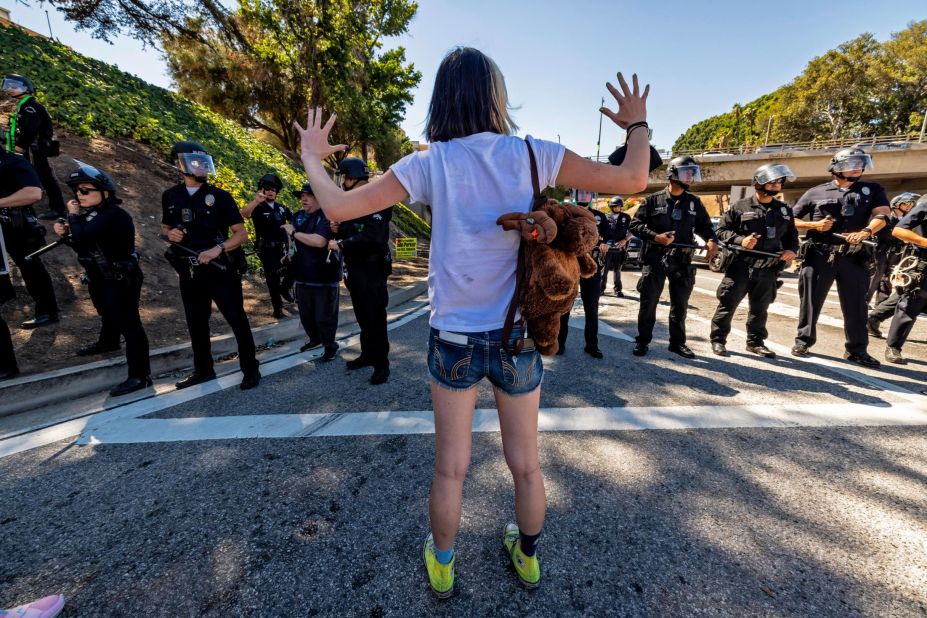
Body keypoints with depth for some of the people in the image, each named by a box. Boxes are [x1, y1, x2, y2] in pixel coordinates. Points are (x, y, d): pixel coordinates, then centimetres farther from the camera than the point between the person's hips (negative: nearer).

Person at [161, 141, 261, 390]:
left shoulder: (219, 196, -4)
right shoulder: (170, 196, 7)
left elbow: (241, 234, -6)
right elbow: (165, 227, 21)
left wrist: (218, 249, -21)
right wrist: (170, 234, -3)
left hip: (220, 270, -4)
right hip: (189, 272, 5)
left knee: (238, 321, -1)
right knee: (196, 324, 14)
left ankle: (250, 370, 11)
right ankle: (203, 370, 31)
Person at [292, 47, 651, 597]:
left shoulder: (429, 163, -5)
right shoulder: (533, 154, -4)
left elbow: (338, 207, -4)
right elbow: (632, 181, 1)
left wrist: (312, 155, 15)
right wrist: (638, 124, 20)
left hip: (454, 337, 0)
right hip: (518, 337, 1)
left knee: (450, 468, 19)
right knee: (526, 463, 22)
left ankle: (442, 566, 44)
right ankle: (528, 557, 48)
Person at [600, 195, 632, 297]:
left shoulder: (626, 217, 6)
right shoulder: (607, 218, 6)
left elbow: (631, 231, 5)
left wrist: (625, 240, -11)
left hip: (620, 248, 1)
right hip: (608, 247, 0)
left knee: (617, 270, 9)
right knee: (604, 269, -1)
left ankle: (617, 290, 16)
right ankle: (601, 288, 6)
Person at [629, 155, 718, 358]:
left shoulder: (694, 202, 11)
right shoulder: (654, 200, 1)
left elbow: (704, 225, 14)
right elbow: (635, 224, -3)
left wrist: (711, 240, -7)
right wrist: (656, 237, -17)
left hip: (682, 262, 4)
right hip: (655, 259, -3)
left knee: (680, 305, 10)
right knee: (648, 303, 0)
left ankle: (677, 342, 23)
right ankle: (642, 341, 12)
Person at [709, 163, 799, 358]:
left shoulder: (784, 210, 14)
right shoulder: (740, 206, -1)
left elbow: (791, 235, 21)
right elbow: (722, 230, -2)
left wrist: (791, 249, 2)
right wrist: (740, 241, -17)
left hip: (768, 268, 5)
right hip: (740, 265, -4)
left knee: (760, 308, 13)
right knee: (728, 304, -1)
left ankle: (755, 342, 25)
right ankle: (718, 339, 9)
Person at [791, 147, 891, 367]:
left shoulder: (873, 190, 13)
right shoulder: (816, 192, 8)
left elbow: (882, 214, -3)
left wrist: (866, 231, -23)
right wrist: (814, 225, -9)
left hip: (854, 257, 2)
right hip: (819, 255, -2)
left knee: (856, 304, 6)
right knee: (811, 300, 3)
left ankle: (857, 350, 17)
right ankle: (803, 340, 16)